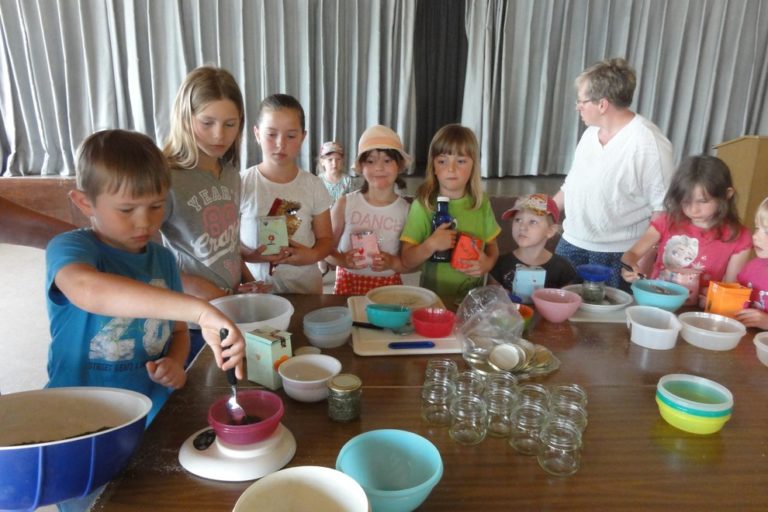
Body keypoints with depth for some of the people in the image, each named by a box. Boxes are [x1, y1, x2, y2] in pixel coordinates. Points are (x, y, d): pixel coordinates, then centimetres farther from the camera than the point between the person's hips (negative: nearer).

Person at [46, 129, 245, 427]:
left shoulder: (163, 258, 6)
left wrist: (175, 363, -6)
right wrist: (199, 310, -44)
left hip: (154, 414, 5)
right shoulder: (68, 248, -10)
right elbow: (86, 289, -35)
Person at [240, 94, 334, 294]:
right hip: (256, 288, -1)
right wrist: (250, 255, -23)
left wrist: (312, 255, -16)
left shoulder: (313, 185, -2)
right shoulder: (242, 184, -8)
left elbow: (326, 239, 4)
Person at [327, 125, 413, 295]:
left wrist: (393, 263, -18)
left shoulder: (407, 210, -6)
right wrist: (342, 260, -18)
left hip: (388, 286, 0)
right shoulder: (345, 204, -6)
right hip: (348, 283, 0)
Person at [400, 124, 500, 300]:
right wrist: (430, 245, -19)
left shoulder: (482, 203, 3)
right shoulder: (423, 205, -6)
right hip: (434, 297, -4)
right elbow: (407, 261, -3)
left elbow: (492, 245, 15)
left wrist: (489, 262, -5)